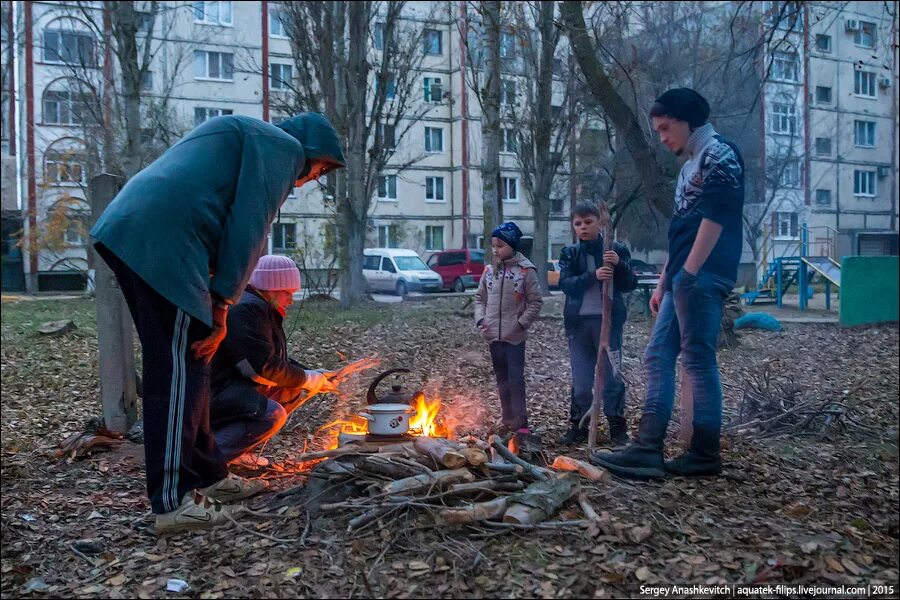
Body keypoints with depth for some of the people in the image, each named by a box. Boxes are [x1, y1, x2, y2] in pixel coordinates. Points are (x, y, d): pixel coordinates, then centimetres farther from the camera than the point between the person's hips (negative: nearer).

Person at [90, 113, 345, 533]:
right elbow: (248, 230, -7)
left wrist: (215, 301, 16)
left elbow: (227, 221, 26)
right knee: (179, 369, -8)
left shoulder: (244, 138, 33)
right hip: (164, 241, -10)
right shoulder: (284, 146, 5)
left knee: (187, 364, 14)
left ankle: (208, 475, 22)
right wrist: (222, 304, -5)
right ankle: (173, 501, -4)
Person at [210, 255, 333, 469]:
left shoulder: (261, 308, 16)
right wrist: (306, 378, -11)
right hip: (215, 394, -11)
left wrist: (311, 375, 8)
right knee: (273, 414, -29)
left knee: (295, 391, 11)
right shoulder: (246, 308, -18)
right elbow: (263, 367, -24)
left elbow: (277, 360, 22)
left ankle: (239, 450, 7)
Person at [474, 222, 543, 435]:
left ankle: (520, 422, 1)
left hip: (515, 336, -5)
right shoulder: (490, 270, 6)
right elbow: (480, 297, 14)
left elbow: (535, 301, -5)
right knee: (502, 379, 12)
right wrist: (480, 319, 0)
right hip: (493, 335, 5)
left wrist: (521, 323, -12)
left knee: (516, 378, -6)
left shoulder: (525, 270, -7)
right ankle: (507, 419, 21)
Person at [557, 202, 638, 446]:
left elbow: (630, 285, 0)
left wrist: (619, 264, -19)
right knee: (580, 379, 7)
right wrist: (593, 275, -23)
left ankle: (618, 427, 12)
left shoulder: (616, 249, 2)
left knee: (612, 376, 1)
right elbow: (566, 284, -7)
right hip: (578, 322, 2)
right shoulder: (570, 253, 7)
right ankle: (579, 425, 18)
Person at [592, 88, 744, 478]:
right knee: (658, 356, 5)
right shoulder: (692, 165, 26)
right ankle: (648, 449, 5)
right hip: (684, 279, 10)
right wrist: (664, 282, 23)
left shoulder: (719, 154, -3)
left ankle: (705, 454, 3)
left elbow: (714, 218, -15)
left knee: (698, 360, -6)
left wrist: (689, 273, -19)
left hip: (701, 277, -10)